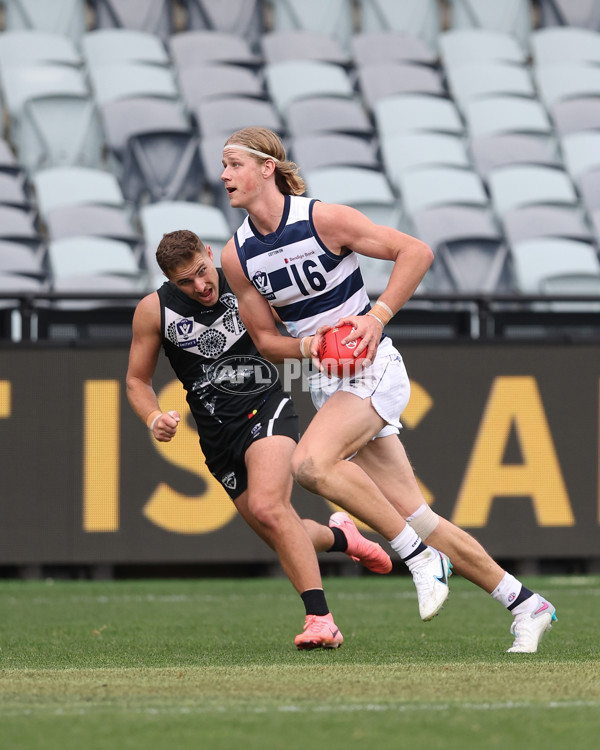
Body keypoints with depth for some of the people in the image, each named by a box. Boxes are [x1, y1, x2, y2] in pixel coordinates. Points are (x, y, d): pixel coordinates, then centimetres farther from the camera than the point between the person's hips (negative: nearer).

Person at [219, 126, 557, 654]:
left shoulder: (325, 219, -13)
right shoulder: (237, 257, 3)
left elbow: (416, 252, -10)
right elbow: (264, 339, 11)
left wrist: (376, 317, -18)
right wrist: (307, 345, -10)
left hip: (373, 369, -6)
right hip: (326, 385, 6)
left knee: (310, 464, -30)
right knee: (412, 514, 1)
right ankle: (525, 605, 9)